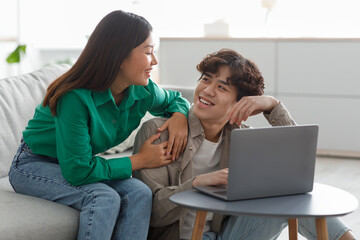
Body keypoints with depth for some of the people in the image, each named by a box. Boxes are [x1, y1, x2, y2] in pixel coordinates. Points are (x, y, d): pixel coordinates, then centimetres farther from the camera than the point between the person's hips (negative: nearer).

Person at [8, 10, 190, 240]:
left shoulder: (143, 91, -11)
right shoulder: (76, 98, -32)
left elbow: (174, 99, 13)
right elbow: (77, 171, -30)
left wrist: (180, 115, -13)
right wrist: (139, 160, -22)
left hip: (79, 164, 6)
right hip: (33, 165, -6)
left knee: (139, 193, -23)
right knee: (105, 198, -32)